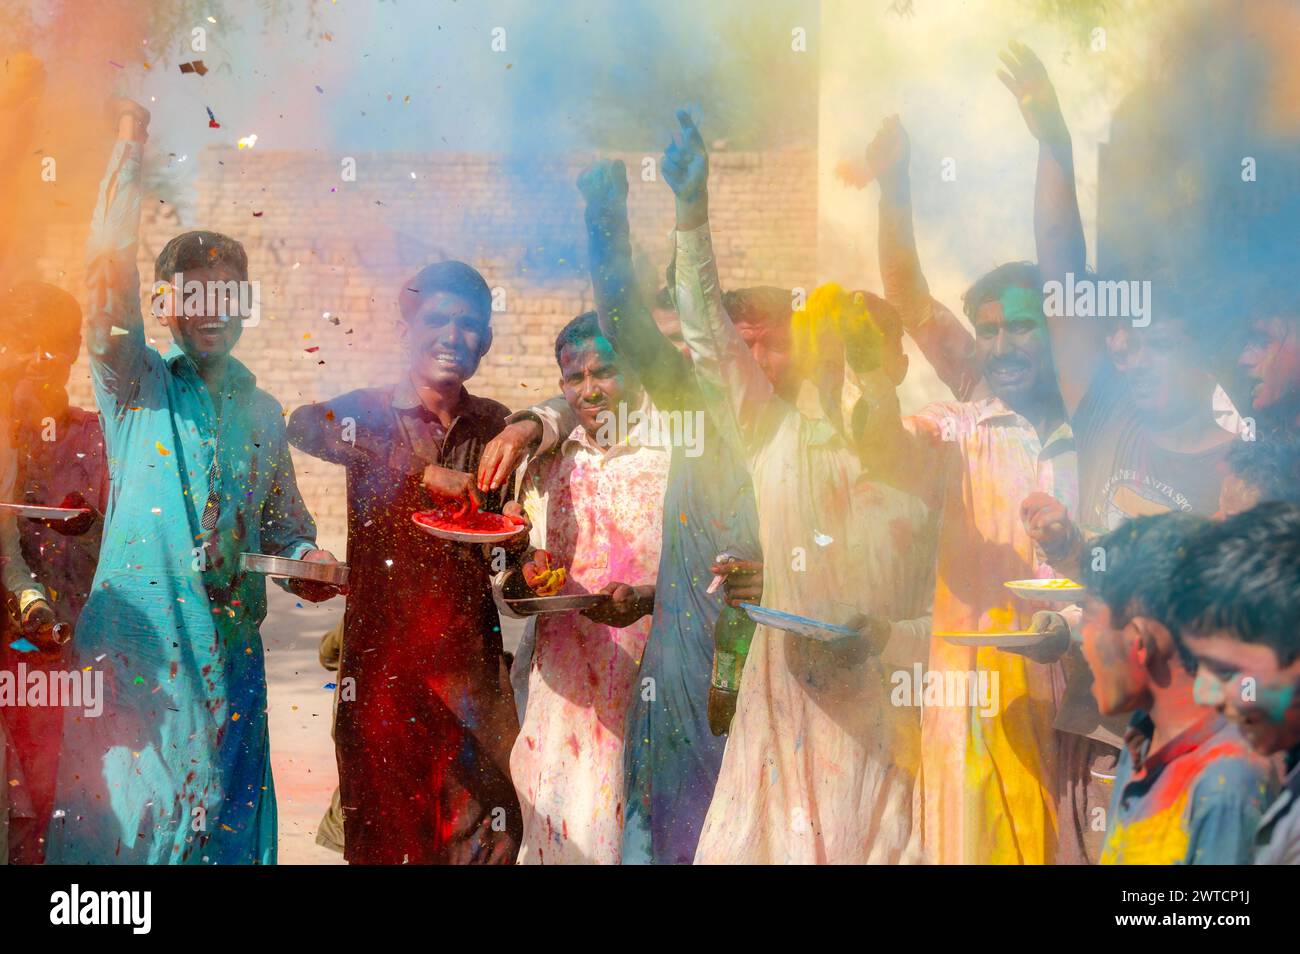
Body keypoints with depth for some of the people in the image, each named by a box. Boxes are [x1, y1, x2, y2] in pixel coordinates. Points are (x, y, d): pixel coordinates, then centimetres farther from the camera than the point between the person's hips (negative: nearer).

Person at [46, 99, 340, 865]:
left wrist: (307, 558, 0)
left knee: (228, 826, 5)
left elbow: (283, 520, 23)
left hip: (230, 649, 4)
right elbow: (110, 270, -12)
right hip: (135, 640, -4)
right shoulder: (137, 387, 2)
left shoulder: (262, 412, 15)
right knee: (123, 817, -7)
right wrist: (131, 143, -15)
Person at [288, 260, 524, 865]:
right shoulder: (370, 413, 0)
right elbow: (302, 425, -24)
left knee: (489, 830, -3)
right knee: (388, 835, 3)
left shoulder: (493, 425, 11)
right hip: (383, 650, -2)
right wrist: (421, 472, -33)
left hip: (470, 655, 3)